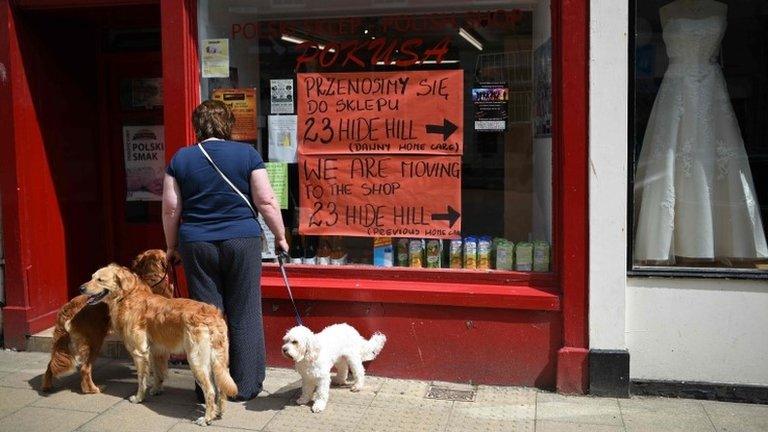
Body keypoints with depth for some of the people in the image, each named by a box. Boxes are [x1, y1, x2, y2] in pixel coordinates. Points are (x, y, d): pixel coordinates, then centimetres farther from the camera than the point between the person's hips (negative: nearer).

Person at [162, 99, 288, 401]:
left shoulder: (180, 158, 2)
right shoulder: (246, 153, -3)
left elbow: (170, 209, 3)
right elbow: (266, 201, -5)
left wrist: (172, 246, 15)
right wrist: (280, 236, 6)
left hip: (197, 245, 1)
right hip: (242, 241, -1)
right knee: (244, 315, 8)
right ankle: (245, 386, 14)